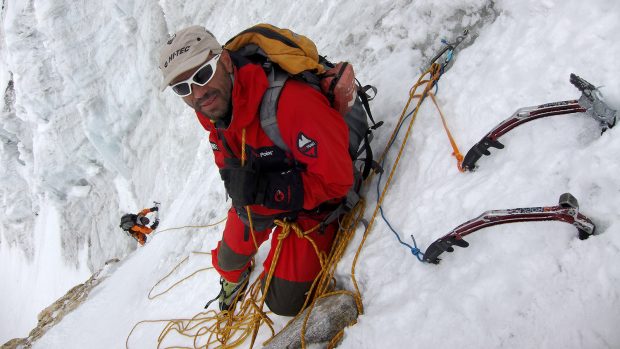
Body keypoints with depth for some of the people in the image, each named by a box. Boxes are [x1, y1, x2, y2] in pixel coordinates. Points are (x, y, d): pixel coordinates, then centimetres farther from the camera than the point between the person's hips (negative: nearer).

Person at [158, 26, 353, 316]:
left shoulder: (291, 103, -39)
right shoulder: (211, 111, -13)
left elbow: (336, 180, -33)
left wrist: (262, 191, -35)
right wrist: (237, 184, -16)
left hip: (310, 204, -6)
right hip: (254, 199, 6)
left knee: (283, 302, -4)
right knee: (229, 258, 24)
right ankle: (233, 276, 60)